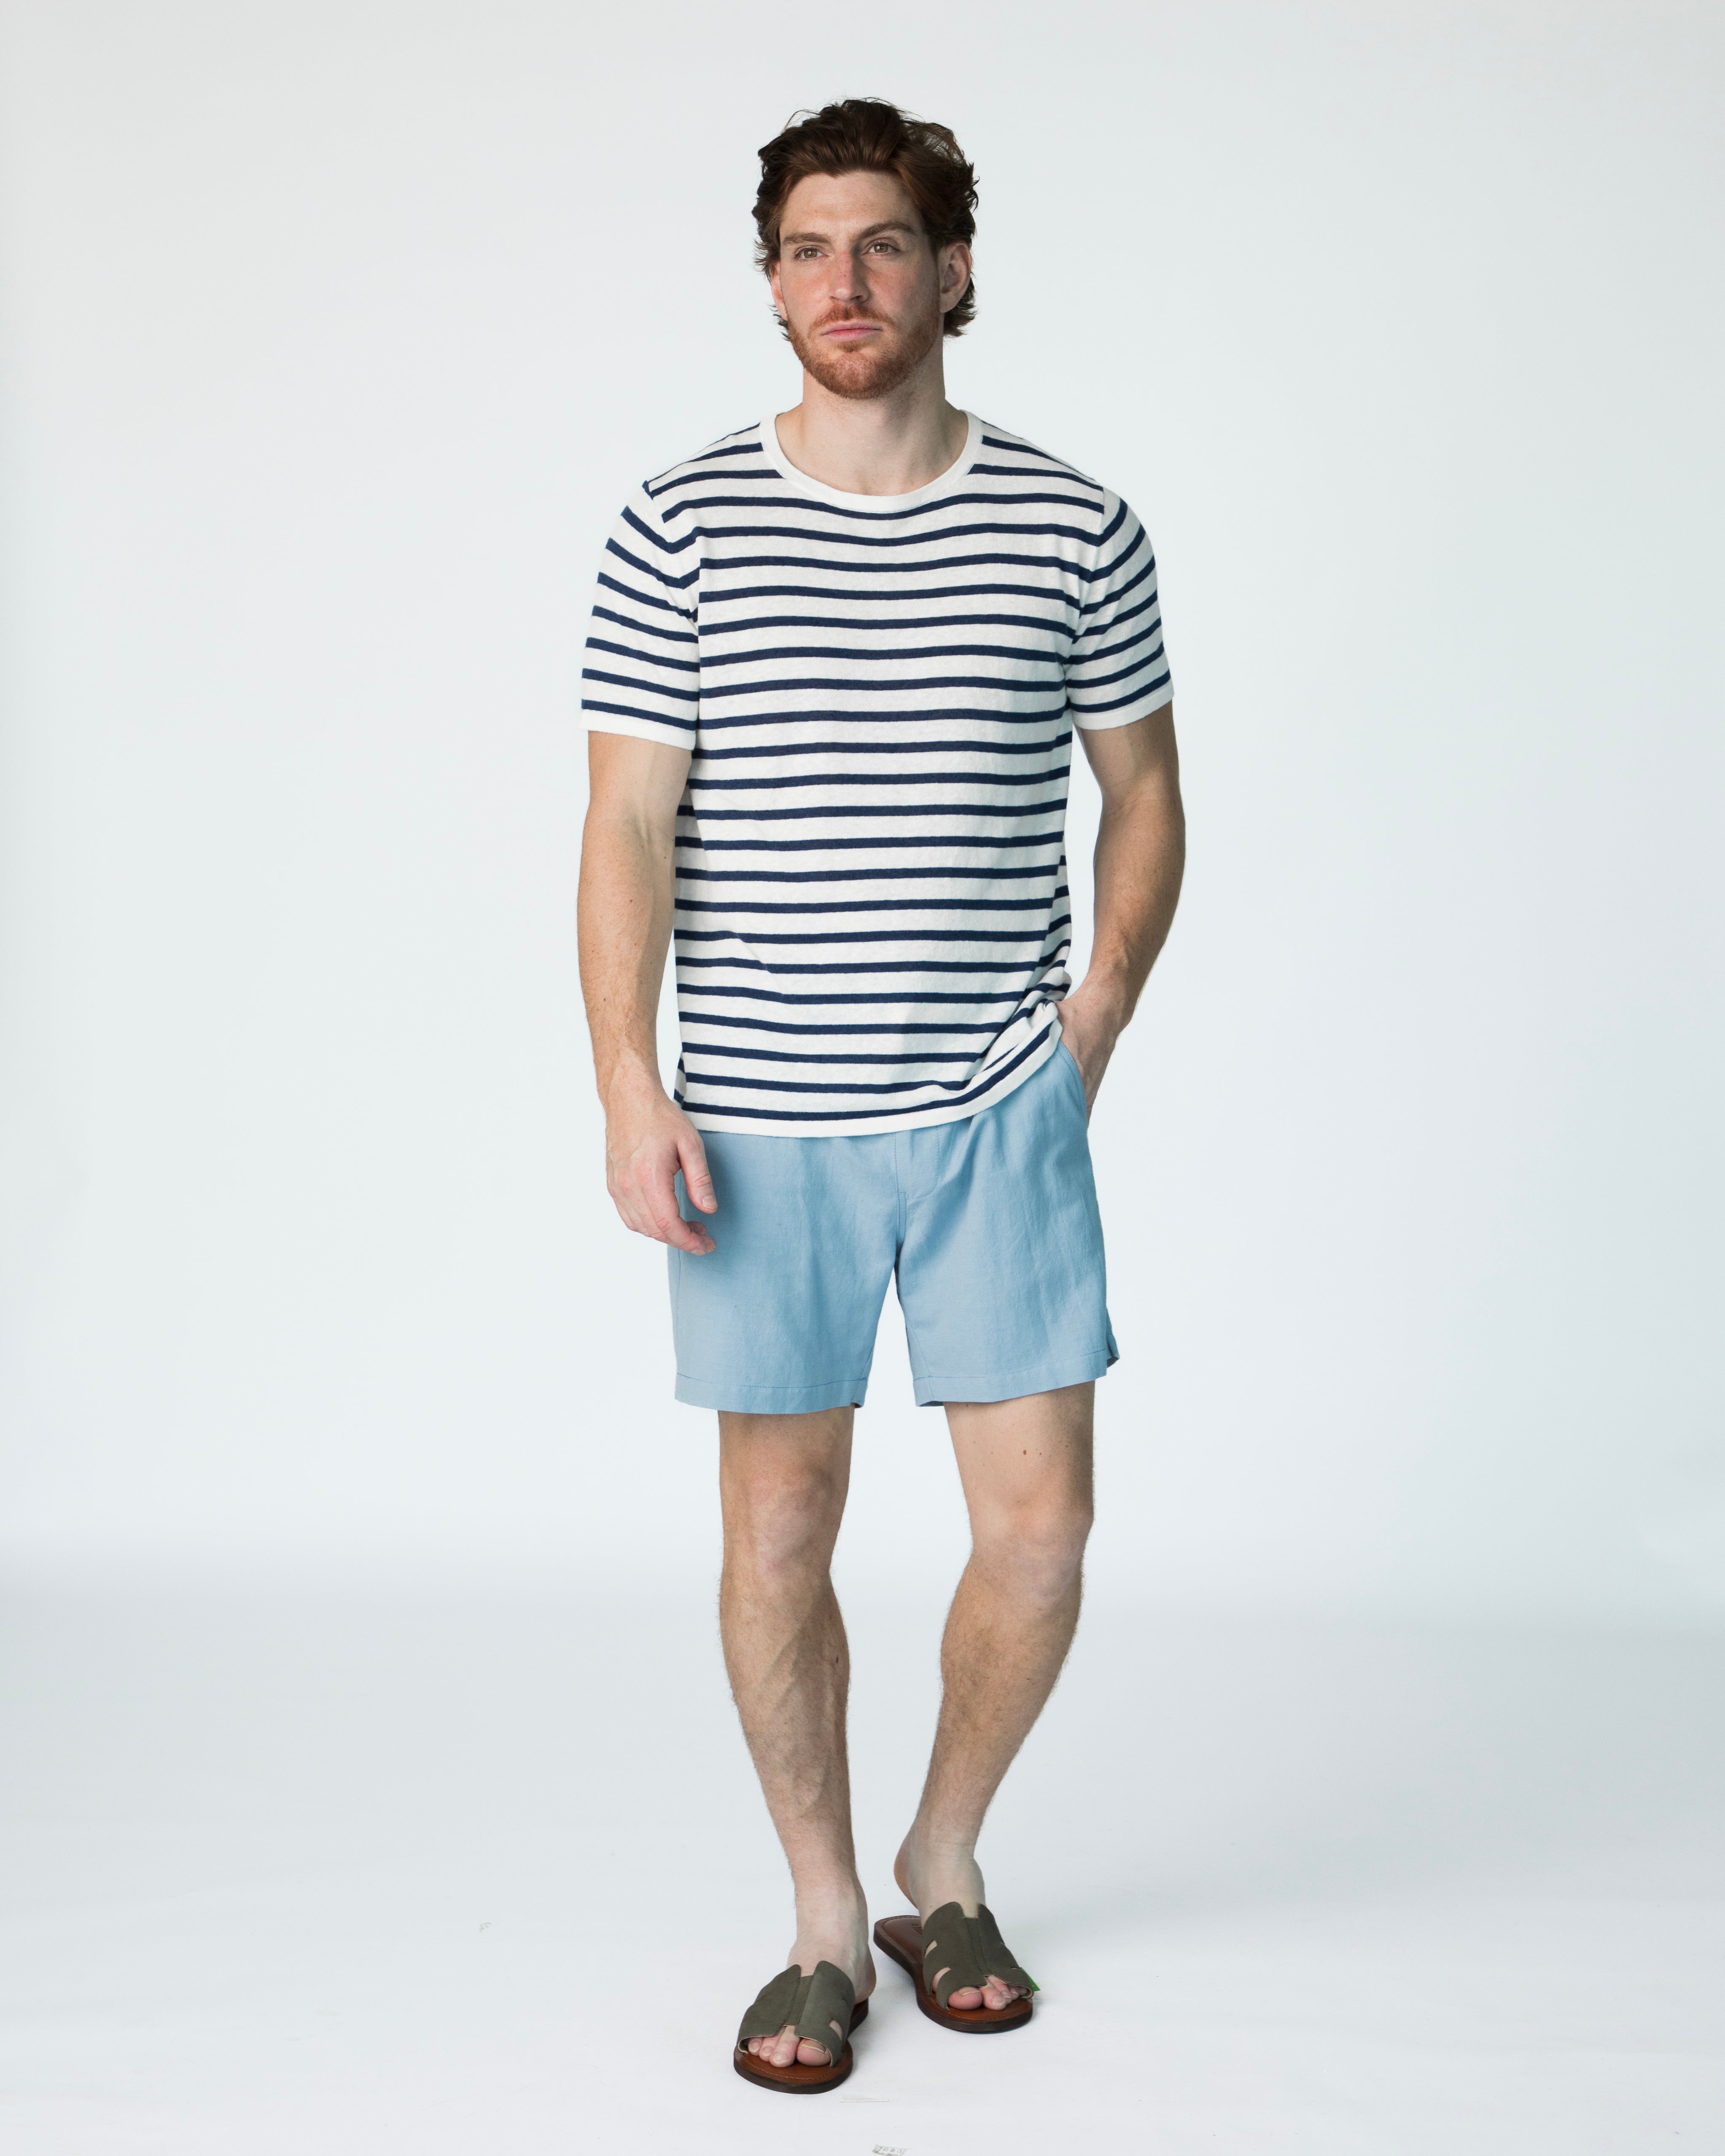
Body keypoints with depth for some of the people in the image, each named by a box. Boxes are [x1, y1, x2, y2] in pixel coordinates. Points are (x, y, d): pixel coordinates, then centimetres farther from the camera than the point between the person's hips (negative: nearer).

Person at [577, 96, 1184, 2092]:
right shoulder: (680, 528, 0)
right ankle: (827, 1925, 25)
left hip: (1001, 1109, 1)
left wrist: (1097, 1015, 3)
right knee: (779, 1529, 6)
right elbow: (627, 828, -2)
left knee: (1041, 1527, 2)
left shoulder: (1075, 532, 3)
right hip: (763, 1122, 0)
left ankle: (945, 1864, 28)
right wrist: (630, 1090, -10)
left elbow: (1145, 794, 14)